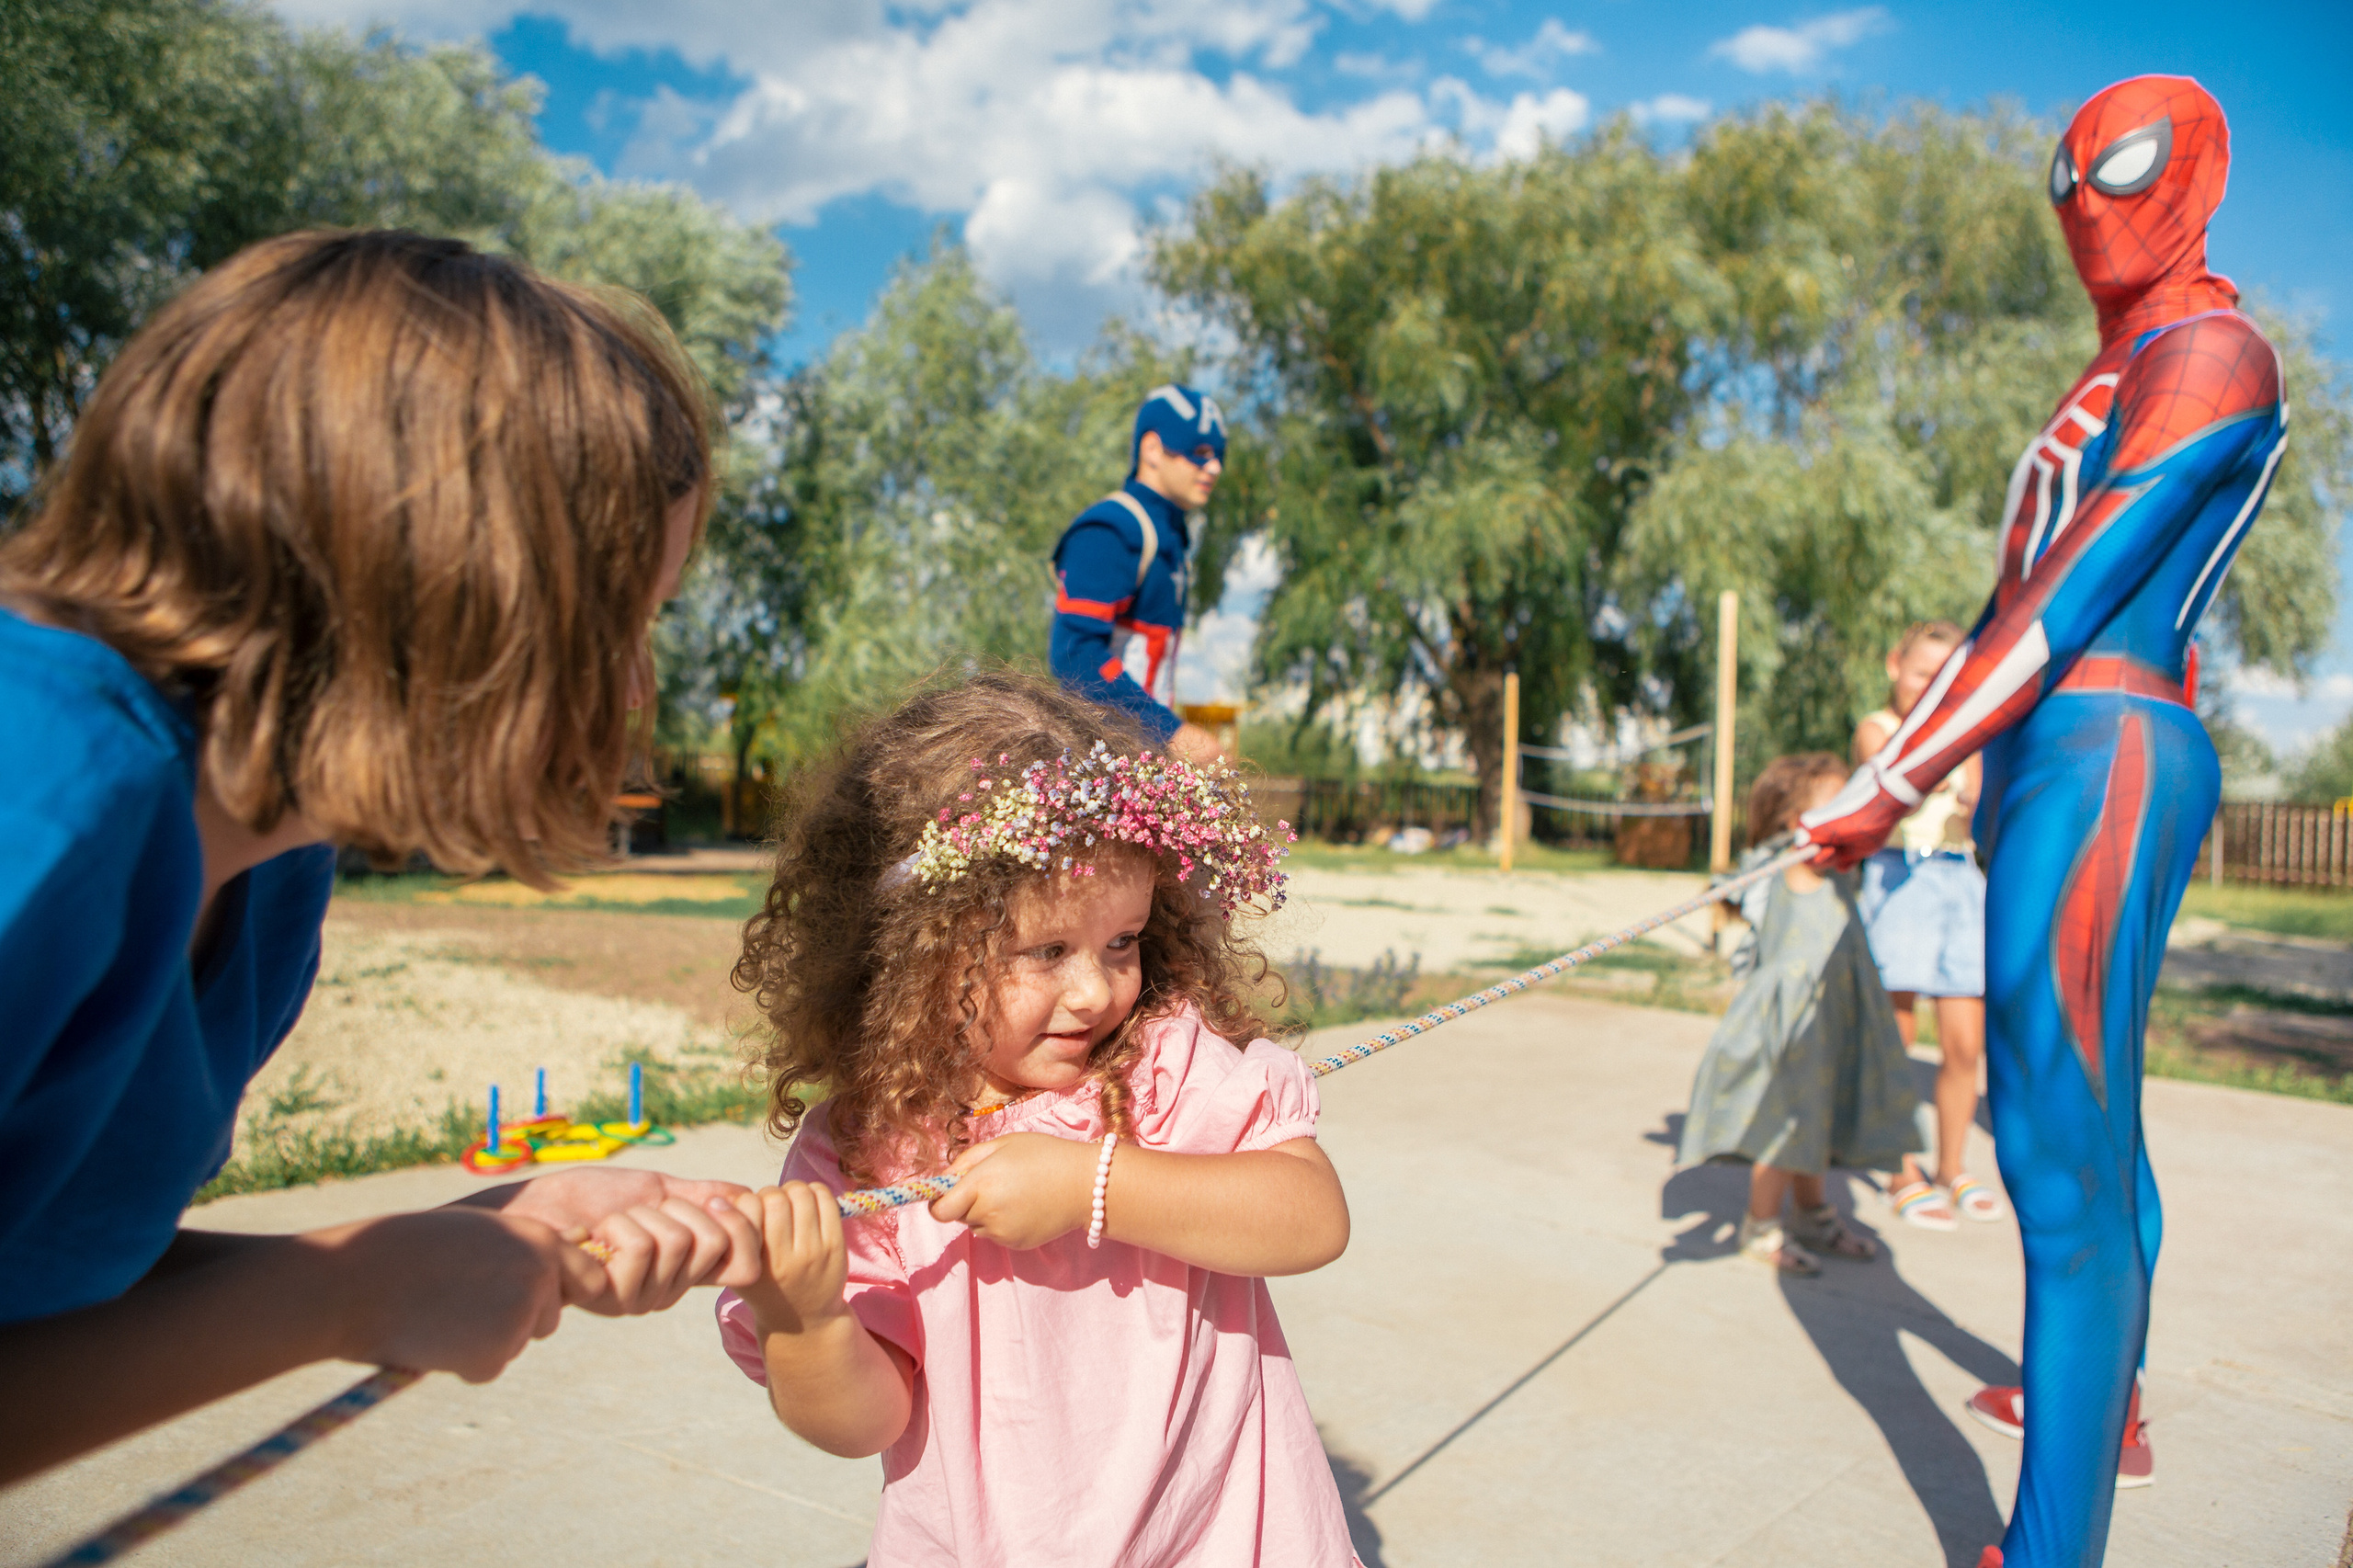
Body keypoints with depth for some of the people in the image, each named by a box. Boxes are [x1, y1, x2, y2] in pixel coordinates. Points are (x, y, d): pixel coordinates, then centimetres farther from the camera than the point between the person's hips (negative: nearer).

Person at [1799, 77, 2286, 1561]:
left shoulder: (2208, 354, -9)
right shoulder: (2118, 375, 22)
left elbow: (2070, 597, -19)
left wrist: (1892, 785, -22)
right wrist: (1903, 771, 19)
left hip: (2101, 758, -11)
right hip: (2056, 761, 11)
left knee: (2061, 1143, -15)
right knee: (2089, 1106, 21)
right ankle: (2111, 1401, 40)